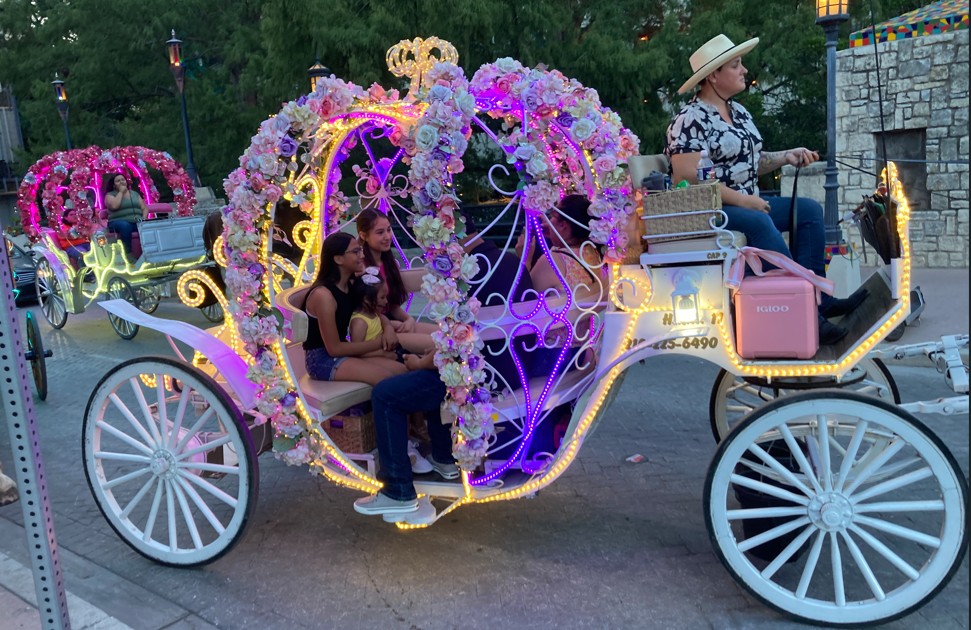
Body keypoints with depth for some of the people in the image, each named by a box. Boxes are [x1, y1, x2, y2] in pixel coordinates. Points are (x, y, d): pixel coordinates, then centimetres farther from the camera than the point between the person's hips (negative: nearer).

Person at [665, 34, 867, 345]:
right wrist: (741, 200, -21)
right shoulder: (690, 120, -11)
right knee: (759, 223, -34)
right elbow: (689, 179, -21)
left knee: (808, 209, -2)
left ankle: (818, 297, -9)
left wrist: (787, 156, 5)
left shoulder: (739, 112, 17)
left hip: (747, 203, 10)